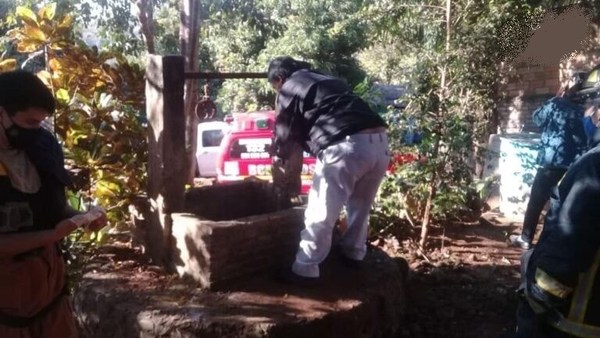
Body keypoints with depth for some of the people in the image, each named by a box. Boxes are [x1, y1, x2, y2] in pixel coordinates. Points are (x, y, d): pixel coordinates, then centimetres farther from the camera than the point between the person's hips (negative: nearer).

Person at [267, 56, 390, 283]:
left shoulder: (289, 89, 11)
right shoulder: (327, 81, 34)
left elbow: (285, 133, 14)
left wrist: (281, 156, 35)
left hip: (346, 146, -8)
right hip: (379, 141, 8)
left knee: (321, 214, 4)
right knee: (360, 205, 26)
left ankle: (305, 269, 12)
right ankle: (354, 253, 39)